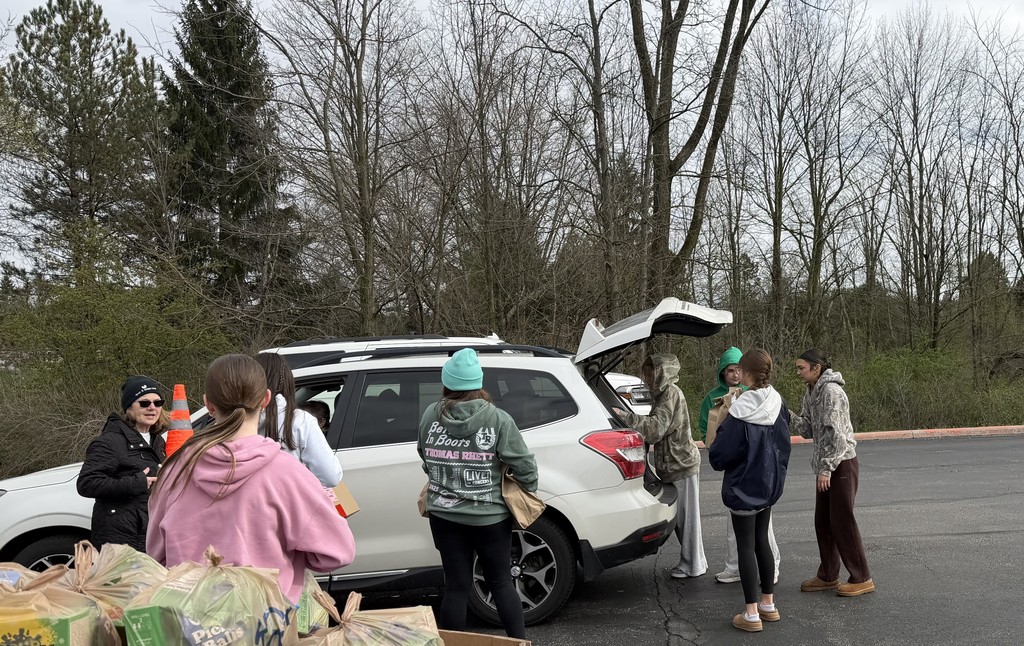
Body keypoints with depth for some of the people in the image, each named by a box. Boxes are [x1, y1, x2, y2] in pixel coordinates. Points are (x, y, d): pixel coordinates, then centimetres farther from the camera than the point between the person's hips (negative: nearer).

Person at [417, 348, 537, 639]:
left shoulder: (430, 416, -2)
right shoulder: (497, 419, -12)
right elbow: (525, 465, -9)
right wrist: (528, 492, 10)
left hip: (444, 516, 2)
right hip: (490, 517, -2)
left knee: (456, 585, 12)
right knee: (501, 582, 14)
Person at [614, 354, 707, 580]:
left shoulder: (671, 394, -16)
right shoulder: (662, 393, 15)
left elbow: (656, 427, -25)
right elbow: (654, 430, 16)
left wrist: (624, 416, -26)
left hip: (682, 464, -10)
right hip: (673, 465, 10)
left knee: (686, 516, 0)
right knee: (680, 517, 15)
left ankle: (692, 565, 9)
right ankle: (694, 561, 26)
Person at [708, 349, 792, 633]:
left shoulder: (739, 413, -24)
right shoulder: (778, 406, -3)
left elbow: (719, 457, -18)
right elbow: (784, 445, 10)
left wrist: (717, 435, 0)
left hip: (744, 487, -6)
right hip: (769, 485, 6)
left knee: (746, 546, 3)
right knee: (762, 541, 18)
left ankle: (752, 614, 8)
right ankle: (768, 604, 27)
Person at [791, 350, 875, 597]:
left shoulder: (831, 391, -17)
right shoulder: (811, 393, 12)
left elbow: (835, 433, -21)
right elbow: (808, 429, 10)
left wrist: (826, 468, -23)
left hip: (842, 464, -9)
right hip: (826, 465, 9)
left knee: (842, 521, -4)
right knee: (823, 521, 12)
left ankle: (861, 579, 7)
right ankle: (828, 576, 22)